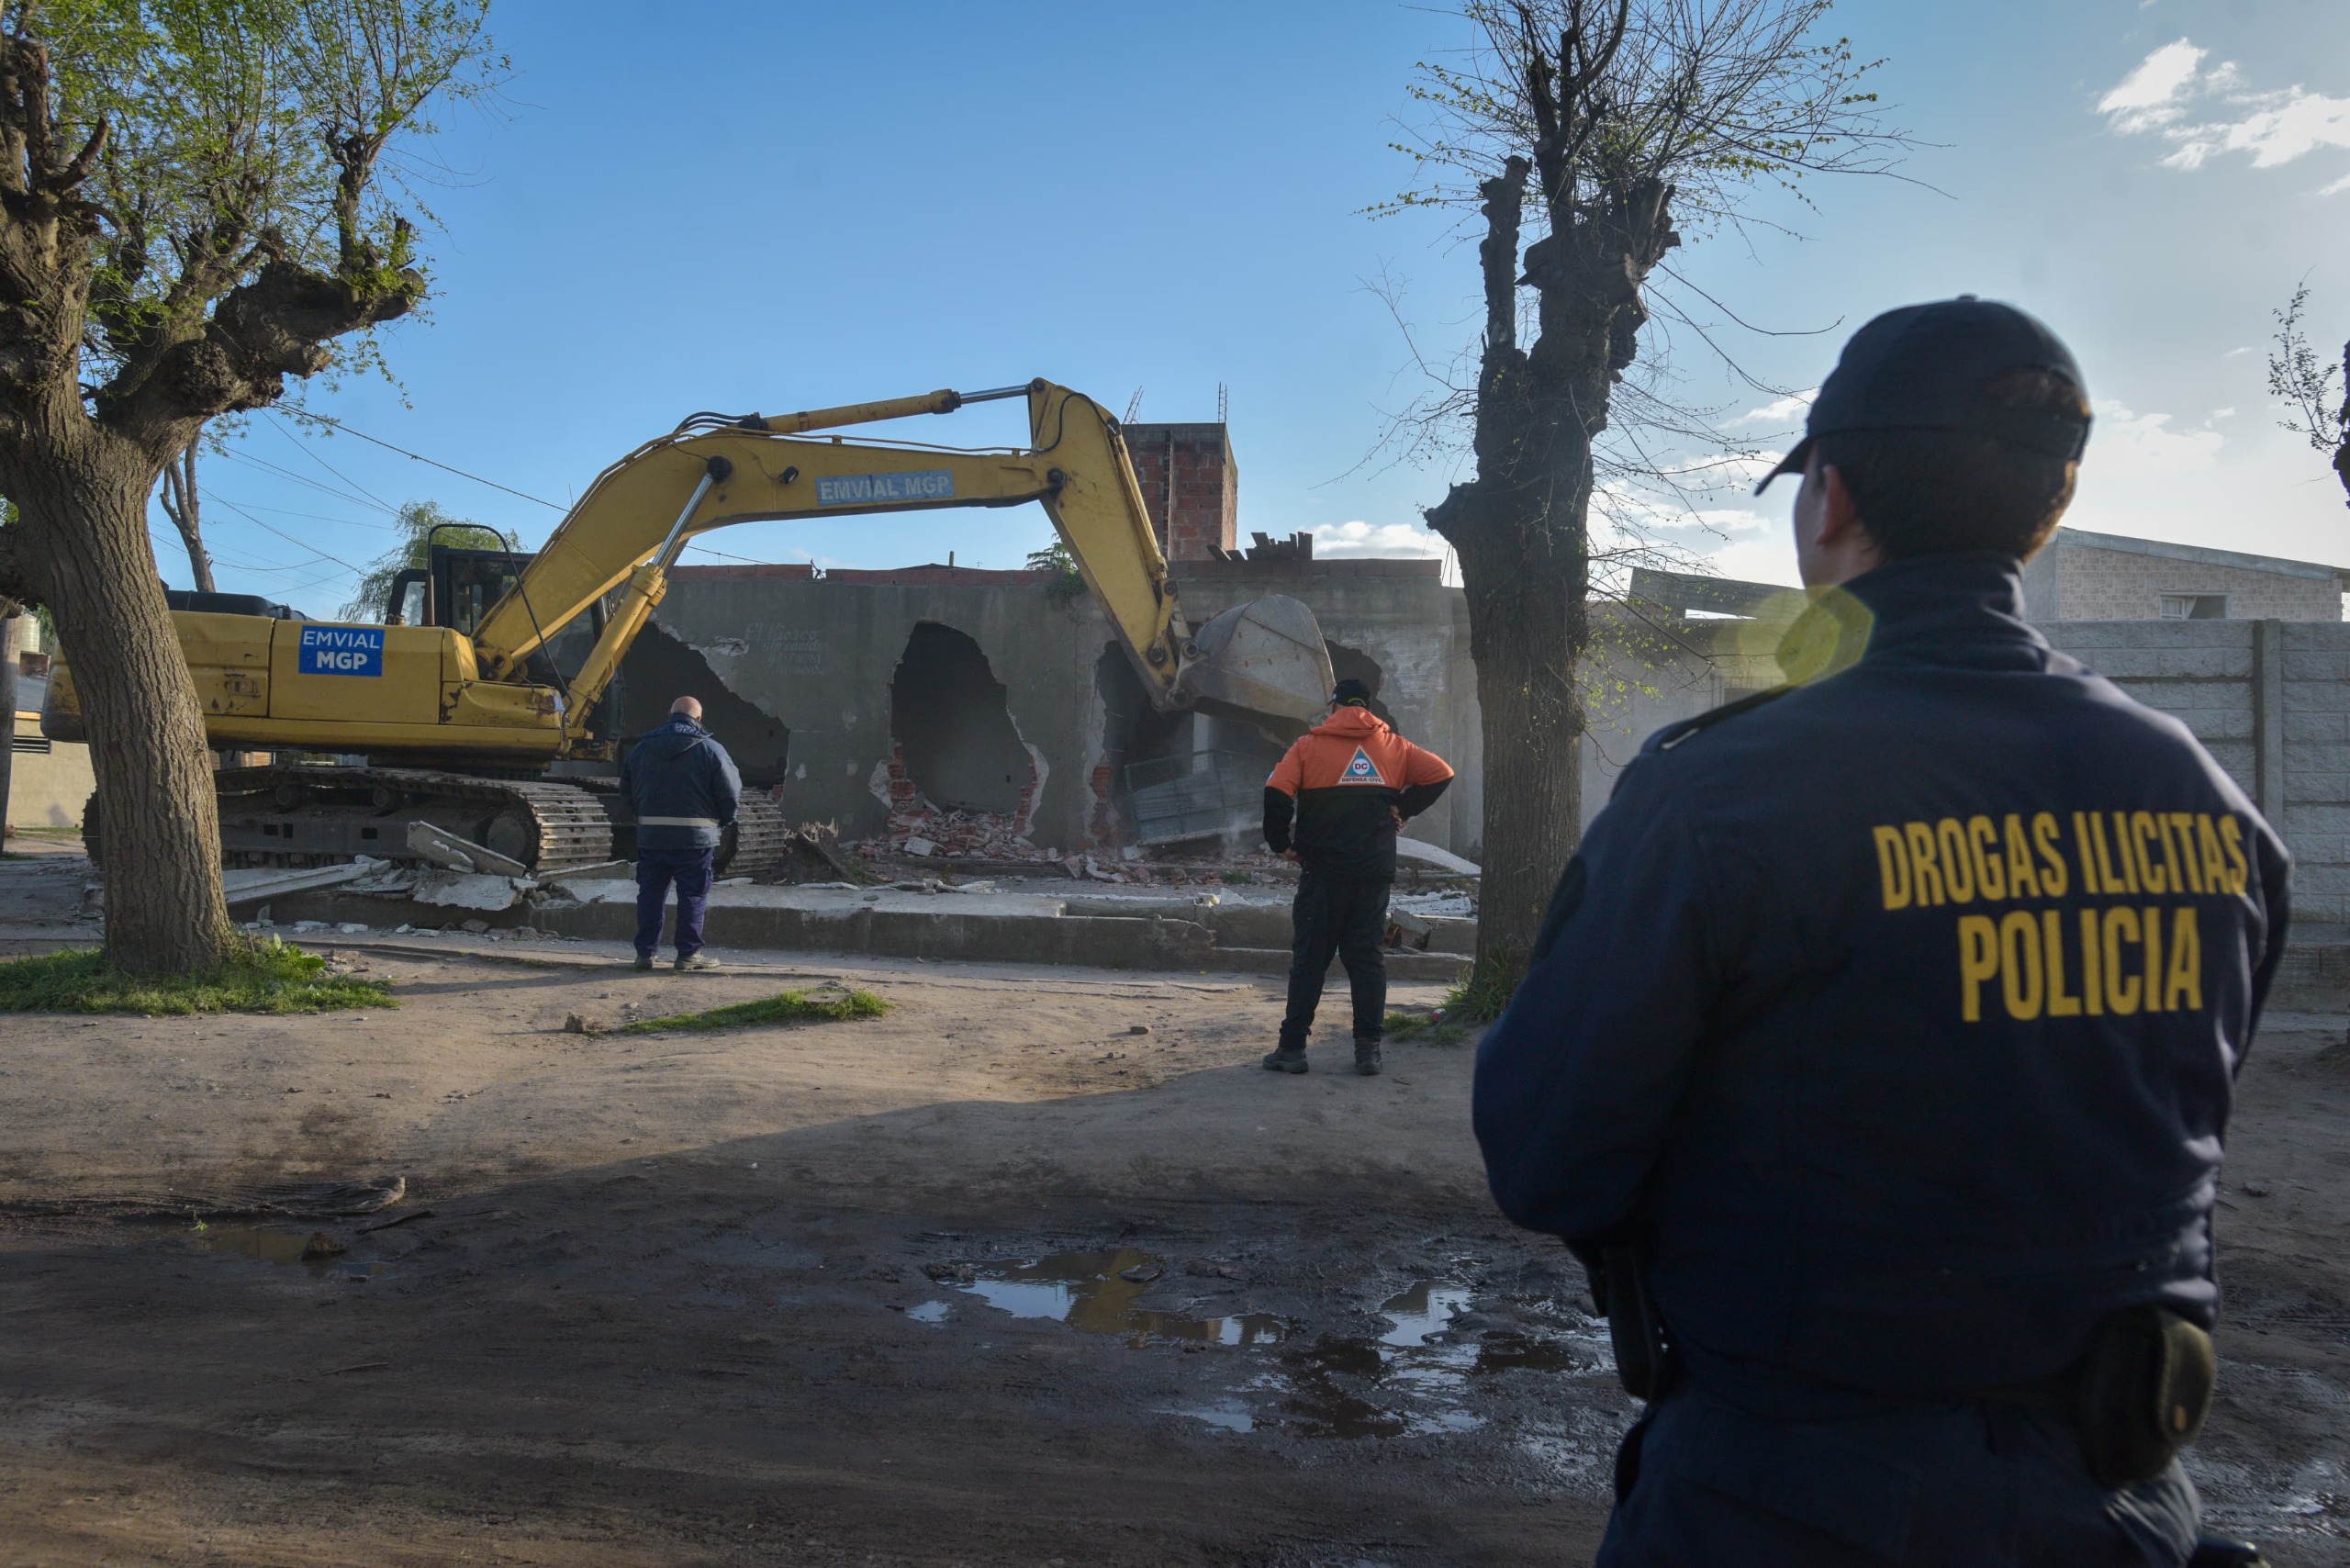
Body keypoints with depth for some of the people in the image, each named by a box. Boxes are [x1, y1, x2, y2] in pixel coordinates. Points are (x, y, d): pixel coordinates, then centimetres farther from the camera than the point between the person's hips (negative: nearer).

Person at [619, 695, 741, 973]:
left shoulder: (641, 748, 8)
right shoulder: (710, 750, -5)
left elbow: (626, 789, 14)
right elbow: (731, 793, -6)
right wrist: (723, 822, 11)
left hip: (650, 835, 4)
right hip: (695, 836, -4)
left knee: (650, 893, 11)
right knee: (693, 895, 3)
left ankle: (645, 951, 14)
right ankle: (689, 953, 4)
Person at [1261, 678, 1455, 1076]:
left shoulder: (1309, 745, -1)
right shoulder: (1393, 745, 8)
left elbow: (1277, 793, -13)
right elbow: (1440, 773, 5)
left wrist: (1282, 843, -2)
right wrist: (1404, 809, 7)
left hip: (1322, 869, -2)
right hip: (1375, 872, 2)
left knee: (1309, 958, 4)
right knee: (1367, 958, 8)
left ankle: (1292, 1047, 5)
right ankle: (1368, 1049, 6)